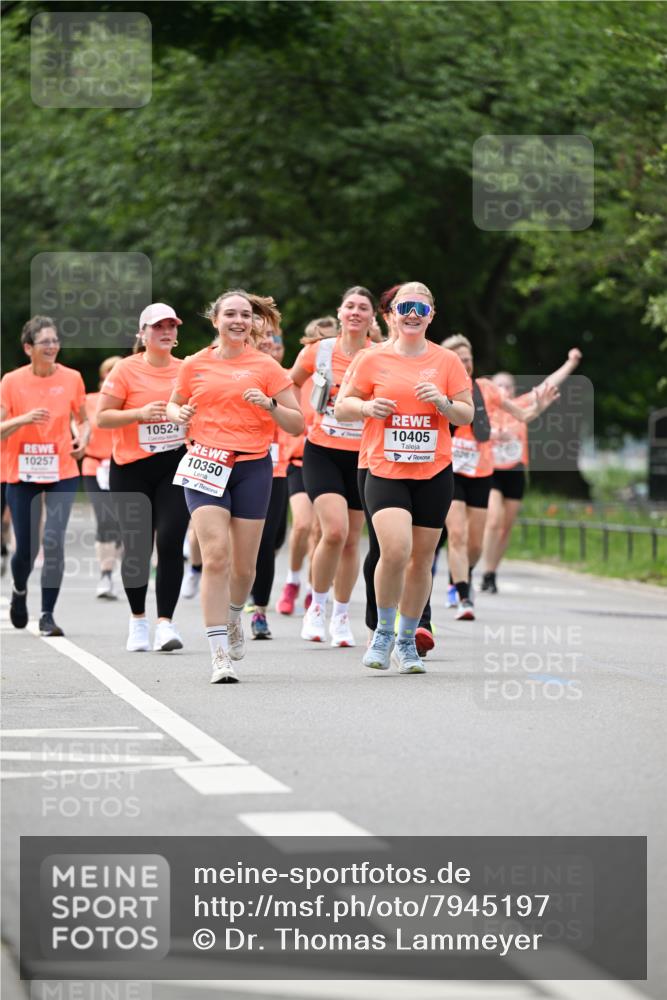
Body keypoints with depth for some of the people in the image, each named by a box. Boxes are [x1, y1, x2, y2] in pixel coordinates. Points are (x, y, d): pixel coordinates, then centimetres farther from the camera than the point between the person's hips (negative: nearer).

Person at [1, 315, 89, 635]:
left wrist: (82, 438, -7)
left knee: (54, 541, -16)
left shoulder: (71, 378, 0)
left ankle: (47, 615, -6)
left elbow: (83, 420, 14)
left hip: (62, 473, 0)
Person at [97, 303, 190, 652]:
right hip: (131, 469, -2)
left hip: (175, 466, 2)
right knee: (137, 545, 3)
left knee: (170, 541, -12)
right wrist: (141, 412, -20)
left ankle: (165, 621, -9)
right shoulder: (126, 369, -4)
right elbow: (102, 417, -8)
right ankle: (138, 620, 21)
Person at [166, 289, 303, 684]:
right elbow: (174, 404, 23)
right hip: (206, 465, 0)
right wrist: (178, 414, -1)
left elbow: (297, 425, 3)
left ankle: (233, 615, 42)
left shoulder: (266, 367, 4)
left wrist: (269, 404, -16)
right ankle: (220, 654, -17)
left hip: (252, 466, 0)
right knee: (216, 556, -16)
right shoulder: (195, 365, 8)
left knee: (244, 564, 7)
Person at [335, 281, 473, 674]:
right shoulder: (374, 360, 4)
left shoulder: (447, 361, 6)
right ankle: (383, 632, 0)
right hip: (386, 471, -2)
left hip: (434, 472, 2)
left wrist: (443, 402, -13)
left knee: (422, 558, 6)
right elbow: (342, 407, 12)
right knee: (396, 549, -21)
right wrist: (366, 407, -8)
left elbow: (467, 415, 7)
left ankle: (407, 641, 22)